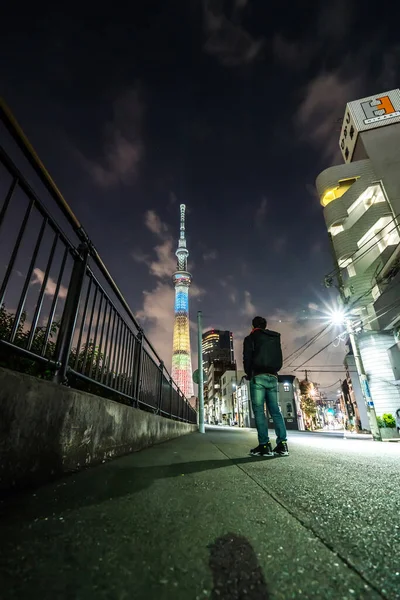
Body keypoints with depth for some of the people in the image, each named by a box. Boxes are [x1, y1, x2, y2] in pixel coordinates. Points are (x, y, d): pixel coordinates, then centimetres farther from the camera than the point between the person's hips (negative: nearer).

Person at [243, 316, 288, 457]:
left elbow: (247, 358, -5)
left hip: (258, 376, -5)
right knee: (275, 410, 5)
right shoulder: (275, 338, 19)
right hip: (273, 377, 5)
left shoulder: (251, 338, 3)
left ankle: (264, 445, -8)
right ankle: (282, 444, -1)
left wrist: (249, 374, 8)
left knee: (259, 410, -5)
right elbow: (280, 361, 19)